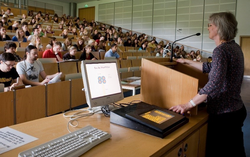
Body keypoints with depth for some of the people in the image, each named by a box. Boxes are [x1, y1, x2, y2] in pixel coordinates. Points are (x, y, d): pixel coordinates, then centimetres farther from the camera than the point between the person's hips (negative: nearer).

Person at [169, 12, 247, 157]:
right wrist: (187, 61, 24)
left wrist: (188, 105, -29)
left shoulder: (221, 50, -21)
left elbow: (215, 84, -33)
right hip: (237, 109, 9)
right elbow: (211, 68, 17)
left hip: (224, 114, -9)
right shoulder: (234, 47, 8)